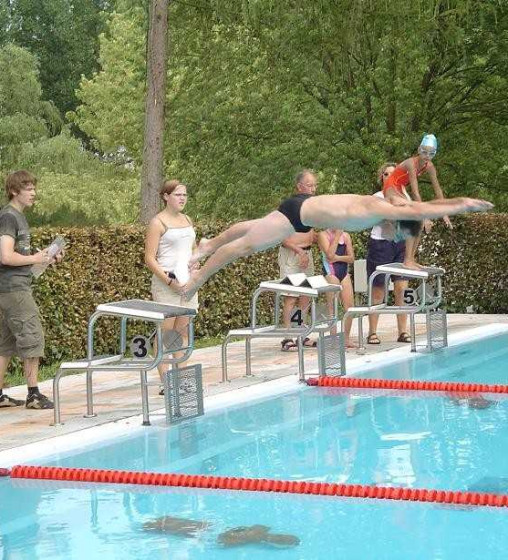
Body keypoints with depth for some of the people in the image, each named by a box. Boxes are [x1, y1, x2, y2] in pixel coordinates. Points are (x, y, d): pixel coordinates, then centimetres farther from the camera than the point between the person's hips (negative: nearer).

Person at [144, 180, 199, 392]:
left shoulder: (187, 220, 14)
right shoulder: (158, 222, -7)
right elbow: (150, 259, -11)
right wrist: (169, 281, -18)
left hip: (188, 282, 7)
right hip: (166, 283, -7)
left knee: (182, 331, 8)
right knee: (165, 332, -5)